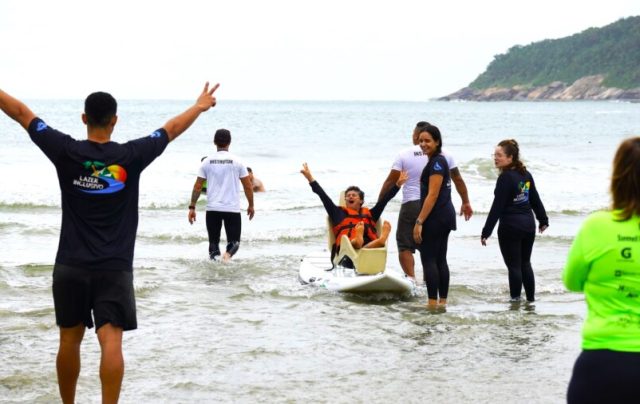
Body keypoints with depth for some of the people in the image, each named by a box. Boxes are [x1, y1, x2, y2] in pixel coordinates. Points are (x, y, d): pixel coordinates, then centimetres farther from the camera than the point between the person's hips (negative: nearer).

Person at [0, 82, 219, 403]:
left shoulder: (66, 151, -5)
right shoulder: (131, 156, -5)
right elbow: (172, 128, 10)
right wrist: (200, 106, 27)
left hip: (71, 265, 2)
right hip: (115, 267, -2)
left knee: (70, 340, 14)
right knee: (111, 342, -8)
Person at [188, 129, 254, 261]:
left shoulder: (207, 162, 1)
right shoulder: (236, 161, -2)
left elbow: (198, 186, 1)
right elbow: (248, 186, 1)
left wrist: (192, 207, 7)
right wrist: (251, 205, 13)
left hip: (212, 208, 2)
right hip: (232, 209, -1)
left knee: (213, 241, 14)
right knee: (234, 241, 4)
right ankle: (228, 254, -26)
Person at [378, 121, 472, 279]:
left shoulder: (404, 155, -2)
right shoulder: (444, 155, 4)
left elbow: (390, 181, -1)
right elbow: (458, 180, 10)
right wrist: (466, 203, 20)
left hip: (411, 205, -3)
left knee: (405, 245, 3)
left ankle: (411, 277, -14)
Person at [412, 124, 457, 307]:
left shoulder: (436, 162, -14)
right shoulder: (439, 161, 17)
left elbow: (432, 195, -20)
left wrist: (419, 221, -21)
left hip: (435, 217, -10)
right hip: (445, 215, 10)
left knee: (428, 260, -7)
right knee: (440, 260, 11)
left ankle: (433, 304, -7)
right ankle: (442, 302, 14)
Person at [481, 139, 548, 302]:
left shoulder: (505, 178, -16)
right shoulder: (526, 174, 7)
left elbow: (497, 207, -17)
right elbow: (535, 200, 16)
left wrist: (486, 232, -14)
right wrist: (543, 220, 28)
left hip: (511, 226, -7)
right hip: (528, 224, 7)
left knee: (514, 266, 0)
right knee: (525, 263, 16)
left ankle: (515, 300, 2)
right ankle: (531, 299, 20)